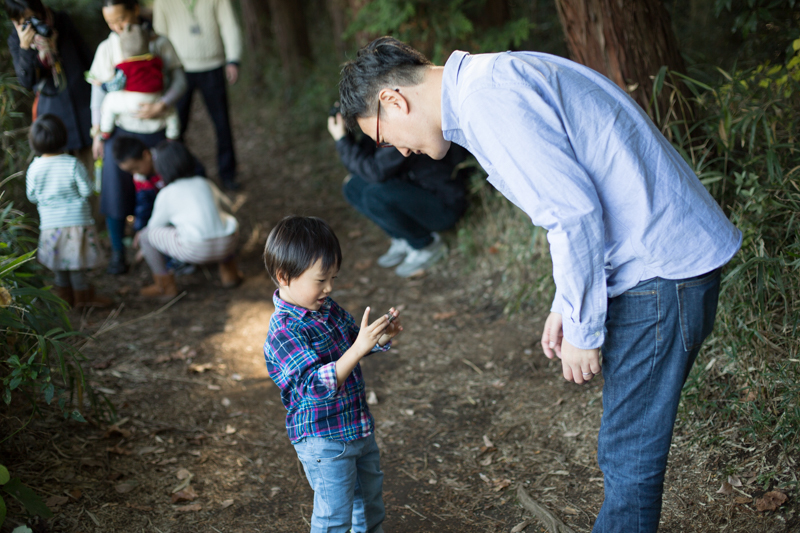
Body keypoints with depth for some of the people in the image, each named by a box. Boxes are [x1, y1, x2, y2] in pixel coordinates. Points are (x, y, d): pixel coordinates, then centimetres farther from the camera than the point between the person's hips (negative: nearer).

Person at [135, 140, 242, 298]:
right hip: (228, 245, 5)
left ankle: (165, 285, 20)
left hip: (195, 251, -5)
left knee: (146, 235, 13)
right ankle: (229, 270, 30)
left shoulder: (166, 194, 5)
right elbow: (226, 205, 33)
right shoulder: (205, 183, 17)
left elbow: (156, 225, 18)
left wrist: (141, 236, 40)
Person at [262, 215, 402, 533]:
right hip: (323, 440, -9)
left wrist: (382, 336, -7)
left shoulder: (327, 308, 0)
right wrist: (358, 348, -42)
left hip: (357, 424, 9)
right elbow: (317, 386, -34)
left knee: (370, 490, 28)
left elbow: (352, 337, 15)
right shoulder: (284, 331, -27)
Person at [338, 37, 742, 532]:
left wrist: (582, 331, -13)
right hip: (663, 260, 10)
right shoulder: (495, 81, 16)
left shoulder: (488, 97, -17)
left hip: (662, 270, -10)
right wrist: (565, 305, 19)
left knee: (628, 457, 0)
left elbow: (576, 214, -23)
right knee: (626, 451, 18)